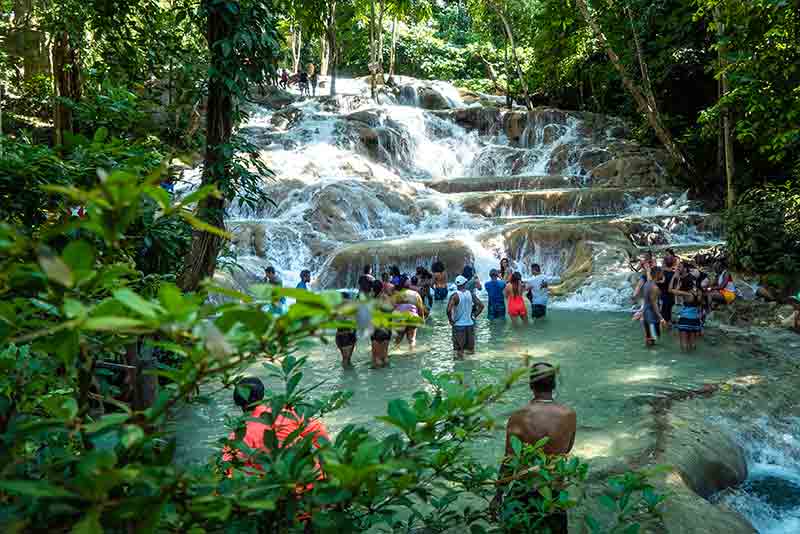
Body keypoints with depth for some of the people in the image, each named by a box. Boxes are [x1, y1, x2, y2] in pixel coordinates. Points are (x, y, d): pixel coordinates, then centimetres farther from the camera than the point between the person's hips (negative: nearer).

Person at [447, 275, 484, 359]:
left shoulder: (455, 296, -14)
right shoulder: (470, 294, -2)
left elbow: (449, 310, -25)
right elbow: (481, 306, 0)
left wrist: (450, 320, -10)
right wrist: (474, 315, 7)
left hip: (458, 324, -4)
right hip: (470, 323, 4)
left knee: (459, 347, 4)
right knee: (470, 346, 17)